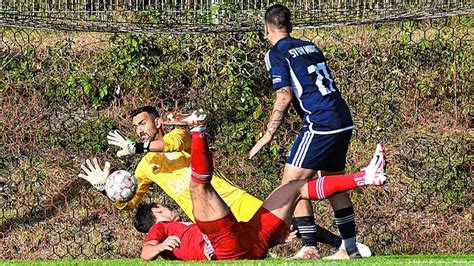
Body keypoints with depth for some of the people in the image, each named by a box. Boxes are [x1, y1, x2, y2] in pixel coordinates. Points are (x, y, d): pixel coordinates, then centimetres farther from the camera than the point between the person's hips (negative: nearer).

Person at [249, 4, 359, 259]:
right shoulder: (311, 47, 19)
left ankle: (310, 249, -8)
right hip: (344, 122, 8)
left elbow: (285, 97, -10)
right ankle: (350, 248, 20)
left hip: (320, 124, -8)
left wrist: (269, 134, -5)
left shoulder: (276, 54, -3)